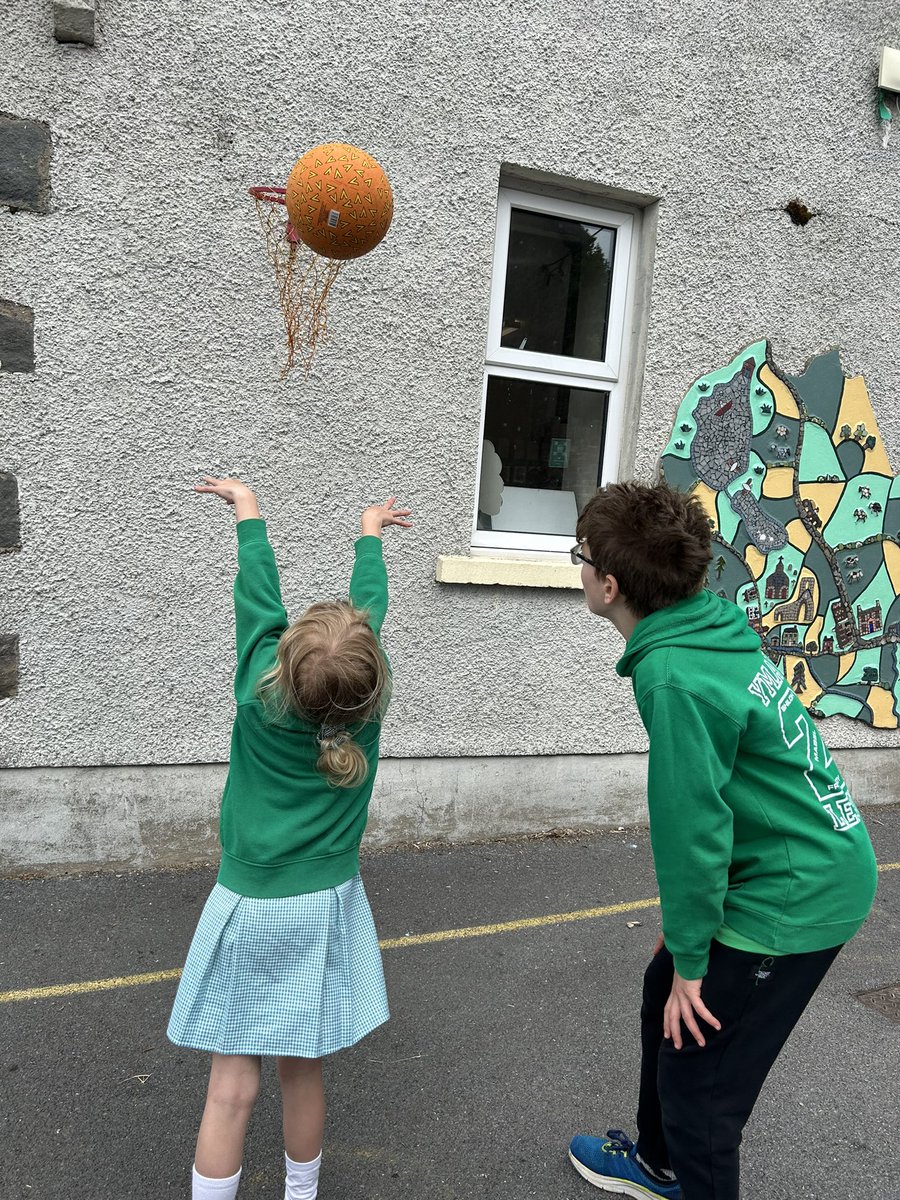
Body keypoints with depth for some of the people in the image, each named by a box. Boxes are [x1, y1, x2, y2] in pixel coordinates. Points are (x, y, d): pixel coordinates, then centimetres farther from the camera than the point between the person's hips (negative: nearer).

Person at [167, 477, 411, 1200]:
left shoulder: (262, 691, -17)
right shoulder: (365, 701, -14)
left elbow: (258, 594, -2)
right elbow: (371, 601, 3)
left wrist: (247, 506, 15)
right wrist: (370, 531, 21)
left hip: (249, 909, -1)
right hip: (323, 910, 2)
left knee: (232, 1087, 7)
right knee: (303, 1070, 16)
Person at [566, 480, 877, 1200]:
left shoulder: (675, 678, -29)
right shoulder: (714, 627, -1)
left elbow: (692, 828, -24)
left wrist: (690, 959, -10)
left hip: (792, 898, -9)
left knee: (699, 1084, 5)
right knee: (664, 995, 23)